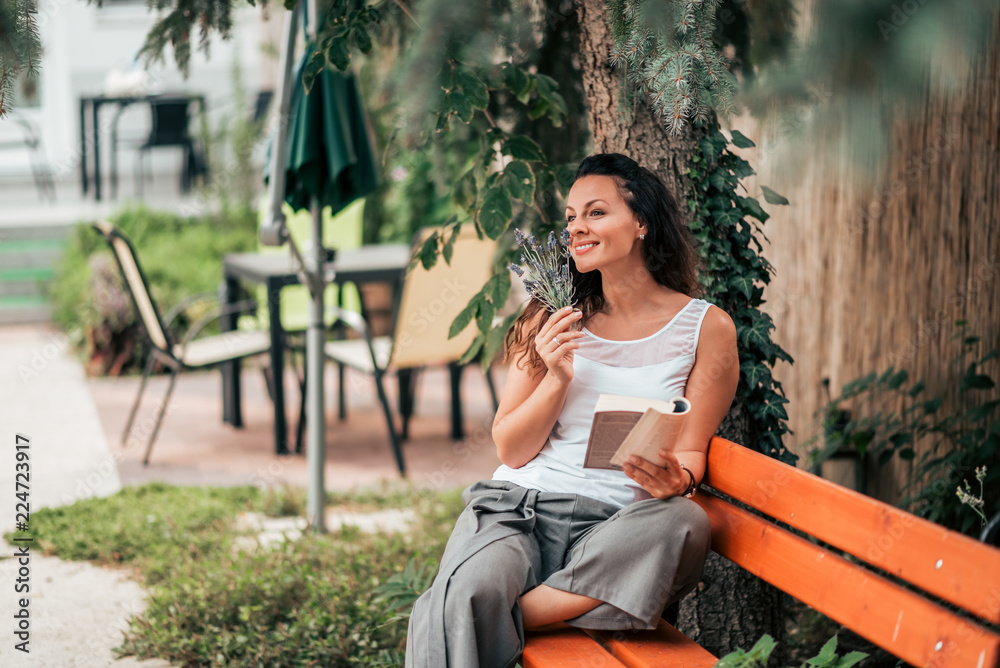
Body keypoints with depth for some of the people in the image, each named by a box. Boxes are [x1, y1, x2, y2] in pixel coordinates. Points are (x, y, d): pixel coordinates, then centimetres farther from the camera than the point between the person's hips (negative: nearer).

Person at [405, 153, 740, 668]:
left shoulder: (706, 329, 7)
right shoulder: (556, 320, 12)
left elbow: (690, 452, 8)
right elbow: (510, 450, 10)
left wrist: (676, 480, -16)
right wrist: (557, 379, -7)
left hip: (608, 522, 0)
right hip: (515, 506, 0)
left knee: (682, 524, -35)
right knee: (465, 594, -34)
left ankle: (514, 616, -28)